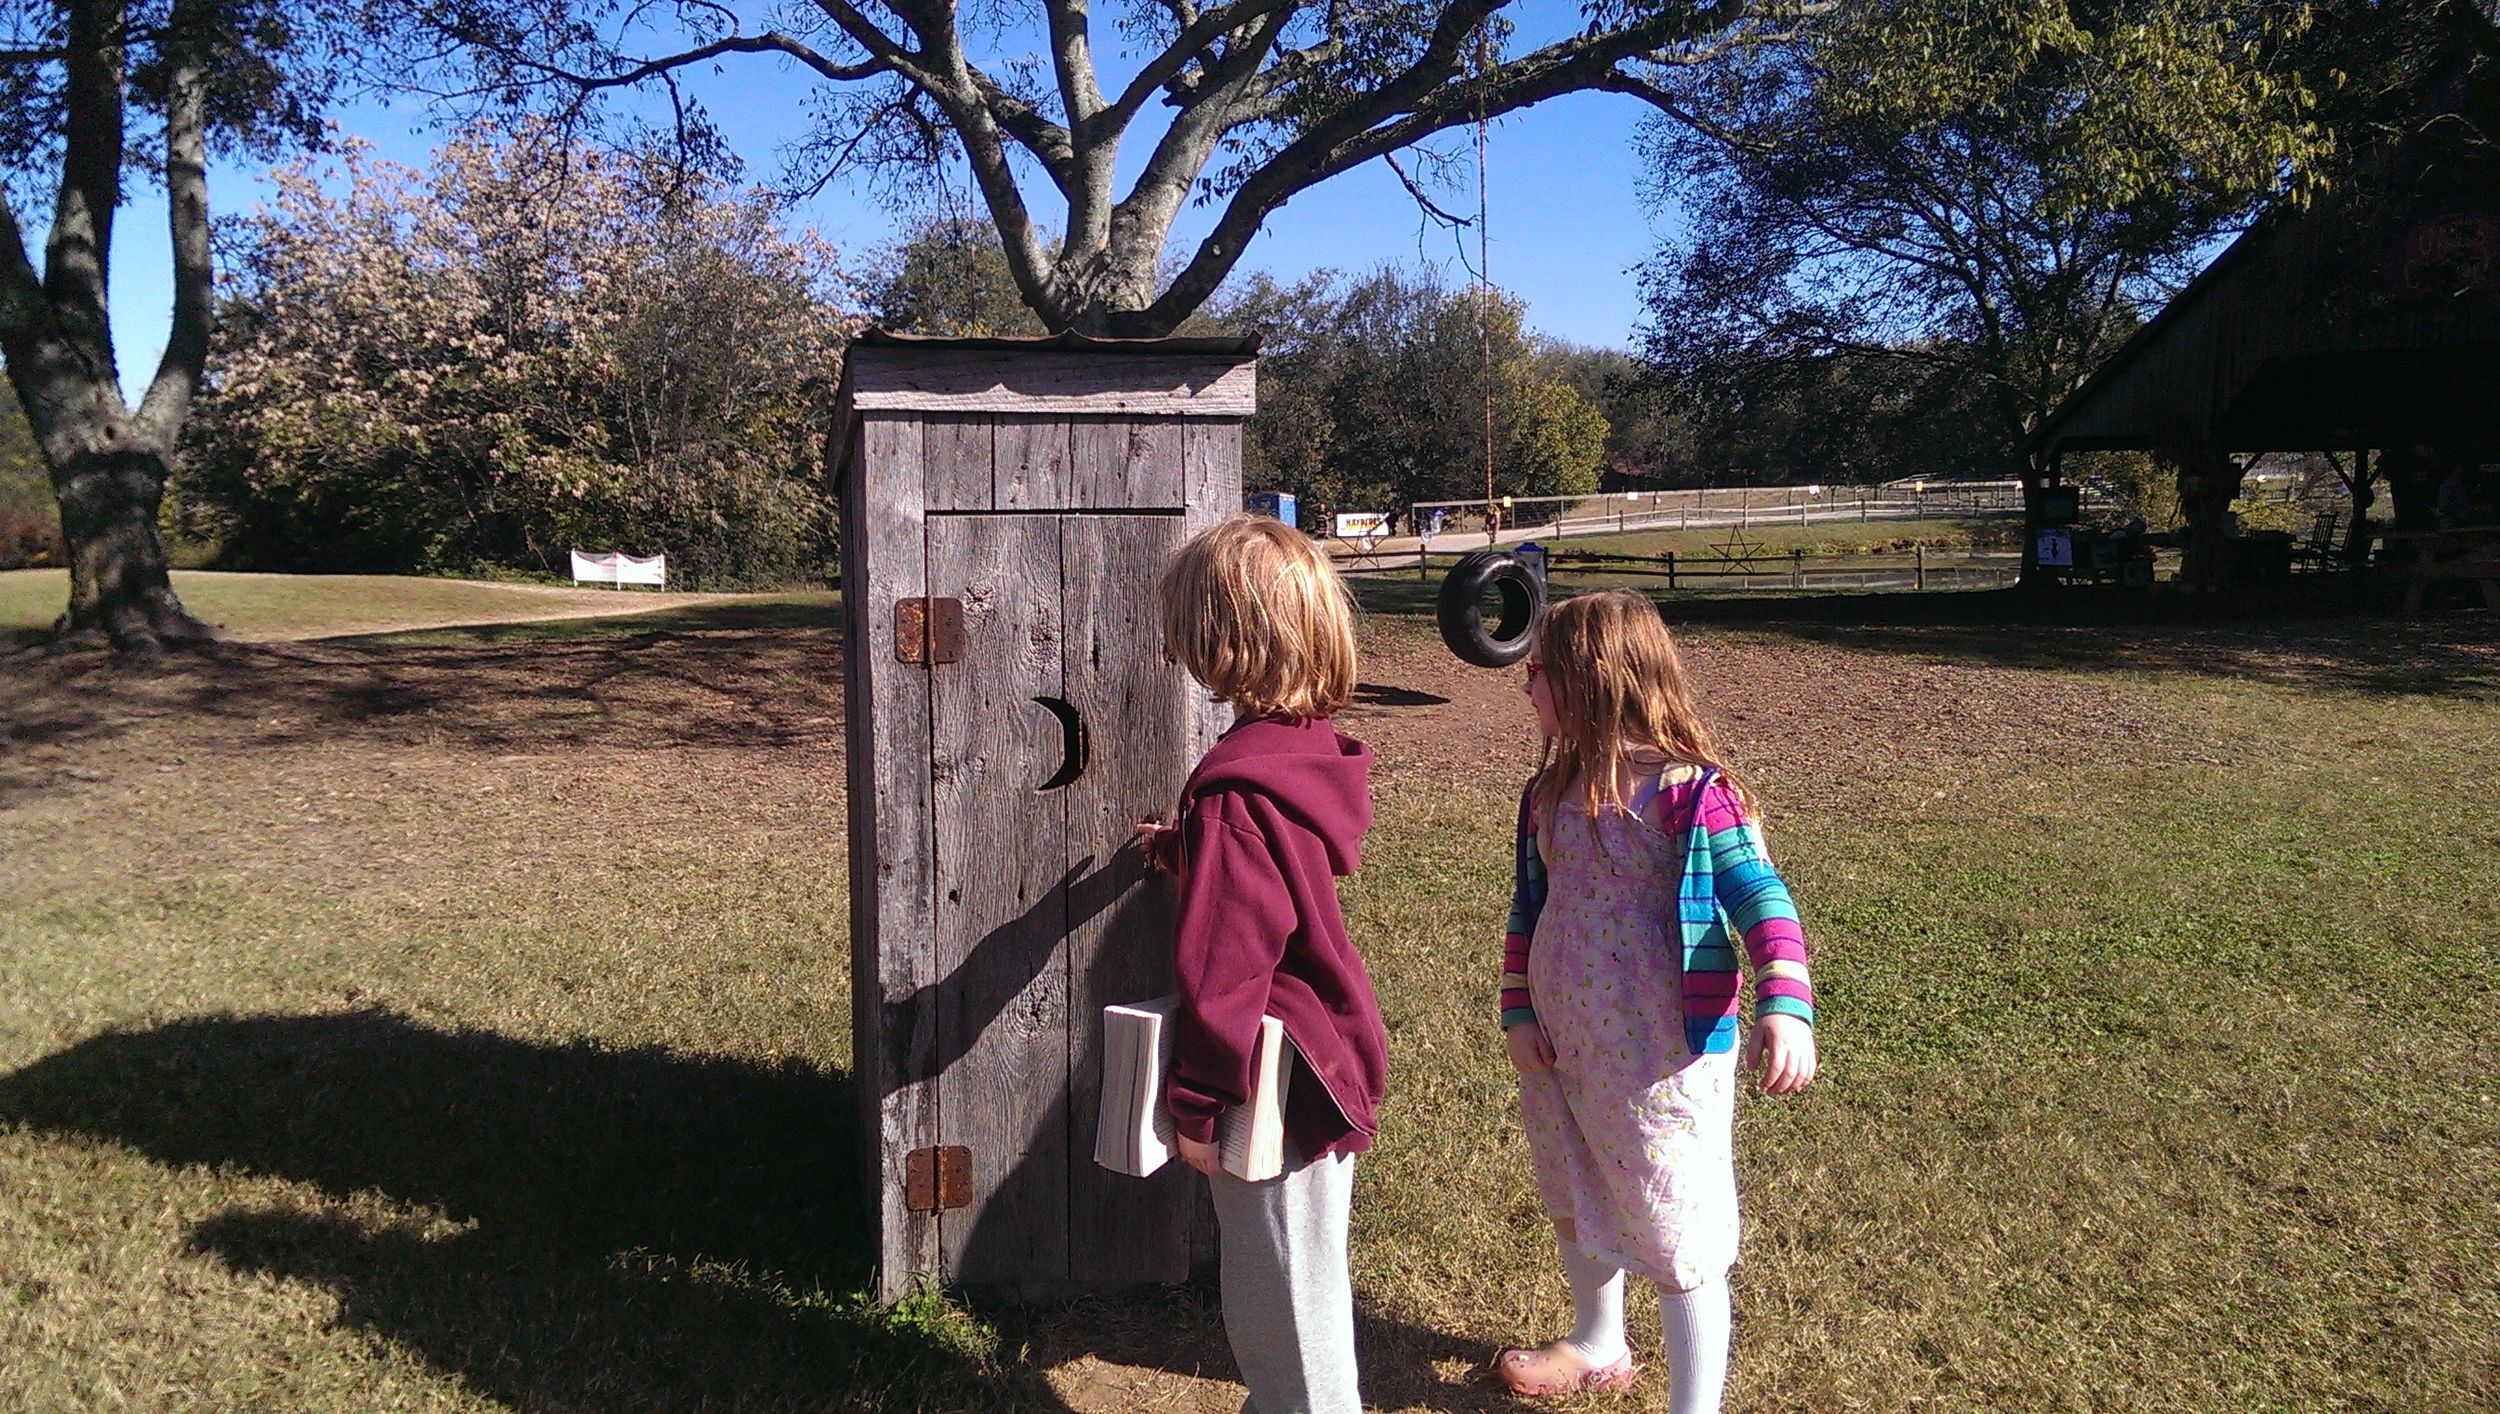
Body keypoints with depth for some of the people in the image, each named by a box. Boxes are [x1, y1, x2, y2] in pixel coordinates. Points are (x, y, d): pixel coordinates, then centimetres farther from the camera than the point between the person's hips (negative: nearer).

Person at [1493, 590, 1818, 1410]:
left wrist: (1784, 1010, -35)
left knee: (1673, 1234, 5)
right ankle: (1598, 1346, 50)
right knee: (1573, 1206, 26)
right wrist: (1517, 1009, 3)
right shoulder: (1551, 791, 3)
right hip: (1560, 1046, 8)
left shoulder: (1688, 792, -18)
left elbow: (1764, 903, -21)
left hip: (1657, 1058, -8)